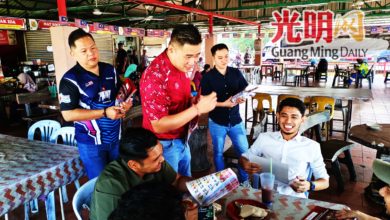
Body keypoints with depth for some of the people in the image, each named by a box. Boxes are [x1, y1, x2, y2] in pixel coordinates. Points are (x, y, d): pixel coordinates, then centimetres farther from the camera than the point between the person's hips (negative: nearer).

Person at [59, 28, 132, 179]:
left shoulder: (110, 70, 4)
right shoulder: (70, 80, -16)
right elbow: (68, 114, -20)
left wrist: (125, 103, -7)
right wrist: (104, 112, -24)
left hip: (116, 137, 6)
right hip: (91, 142, -5)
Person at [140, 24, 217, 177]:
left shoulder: (181, 66, -1)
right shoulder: (155, 75, -28)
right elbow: (158, 125, -28)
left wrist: (194, 101, -6)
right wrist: (197, 108, -31)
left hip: (182, 140, 8)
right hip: (164, 145, -8)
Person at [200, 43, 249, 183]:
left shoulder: (236, 73, 1)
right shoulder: (207, 77, -9)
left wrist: (242, 98, -17)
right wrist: (223, 104, -22)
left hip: (235, 120, 3)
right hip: (217, 122, -2)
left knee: (244, 151, 7)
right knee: (218, 153, 13)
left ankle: (244, 181, 28)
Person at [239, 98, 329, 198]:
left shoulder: (312, 146, 5)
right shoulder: (264, 138, 8)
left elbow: (325, 181, 9)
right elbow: (244, 158, 17)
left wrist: (309, 185, -15)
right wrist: (246, 165, -9)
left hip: (294, 198, 1)